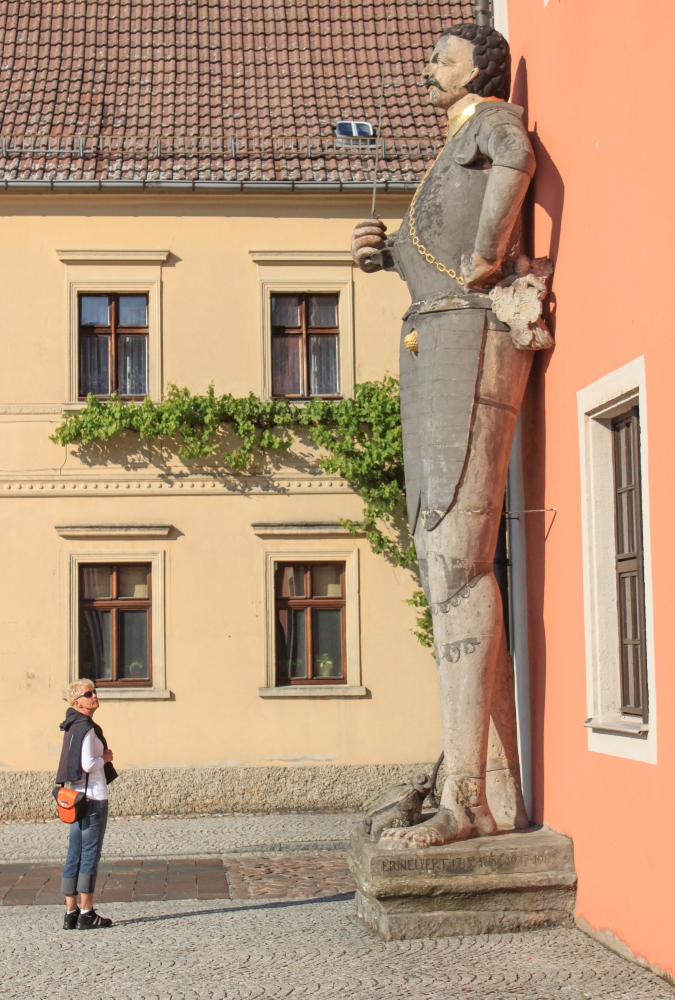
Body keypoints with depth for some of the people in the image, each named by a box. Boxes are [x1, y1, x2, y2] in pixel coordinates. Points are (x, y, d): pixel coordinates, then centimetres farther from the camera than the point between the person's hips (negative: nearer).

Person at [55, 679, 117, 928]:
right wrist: (105, 758, -4)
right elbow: (88, 764, -20)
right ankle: (86, 914, -3)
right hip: (93, 796, -10)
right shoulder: (85, 727, -15)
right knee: (90, 854, -5)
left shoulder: (73, 726, 15)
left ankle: (71, 913, 12)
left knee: (75, 855, 9)